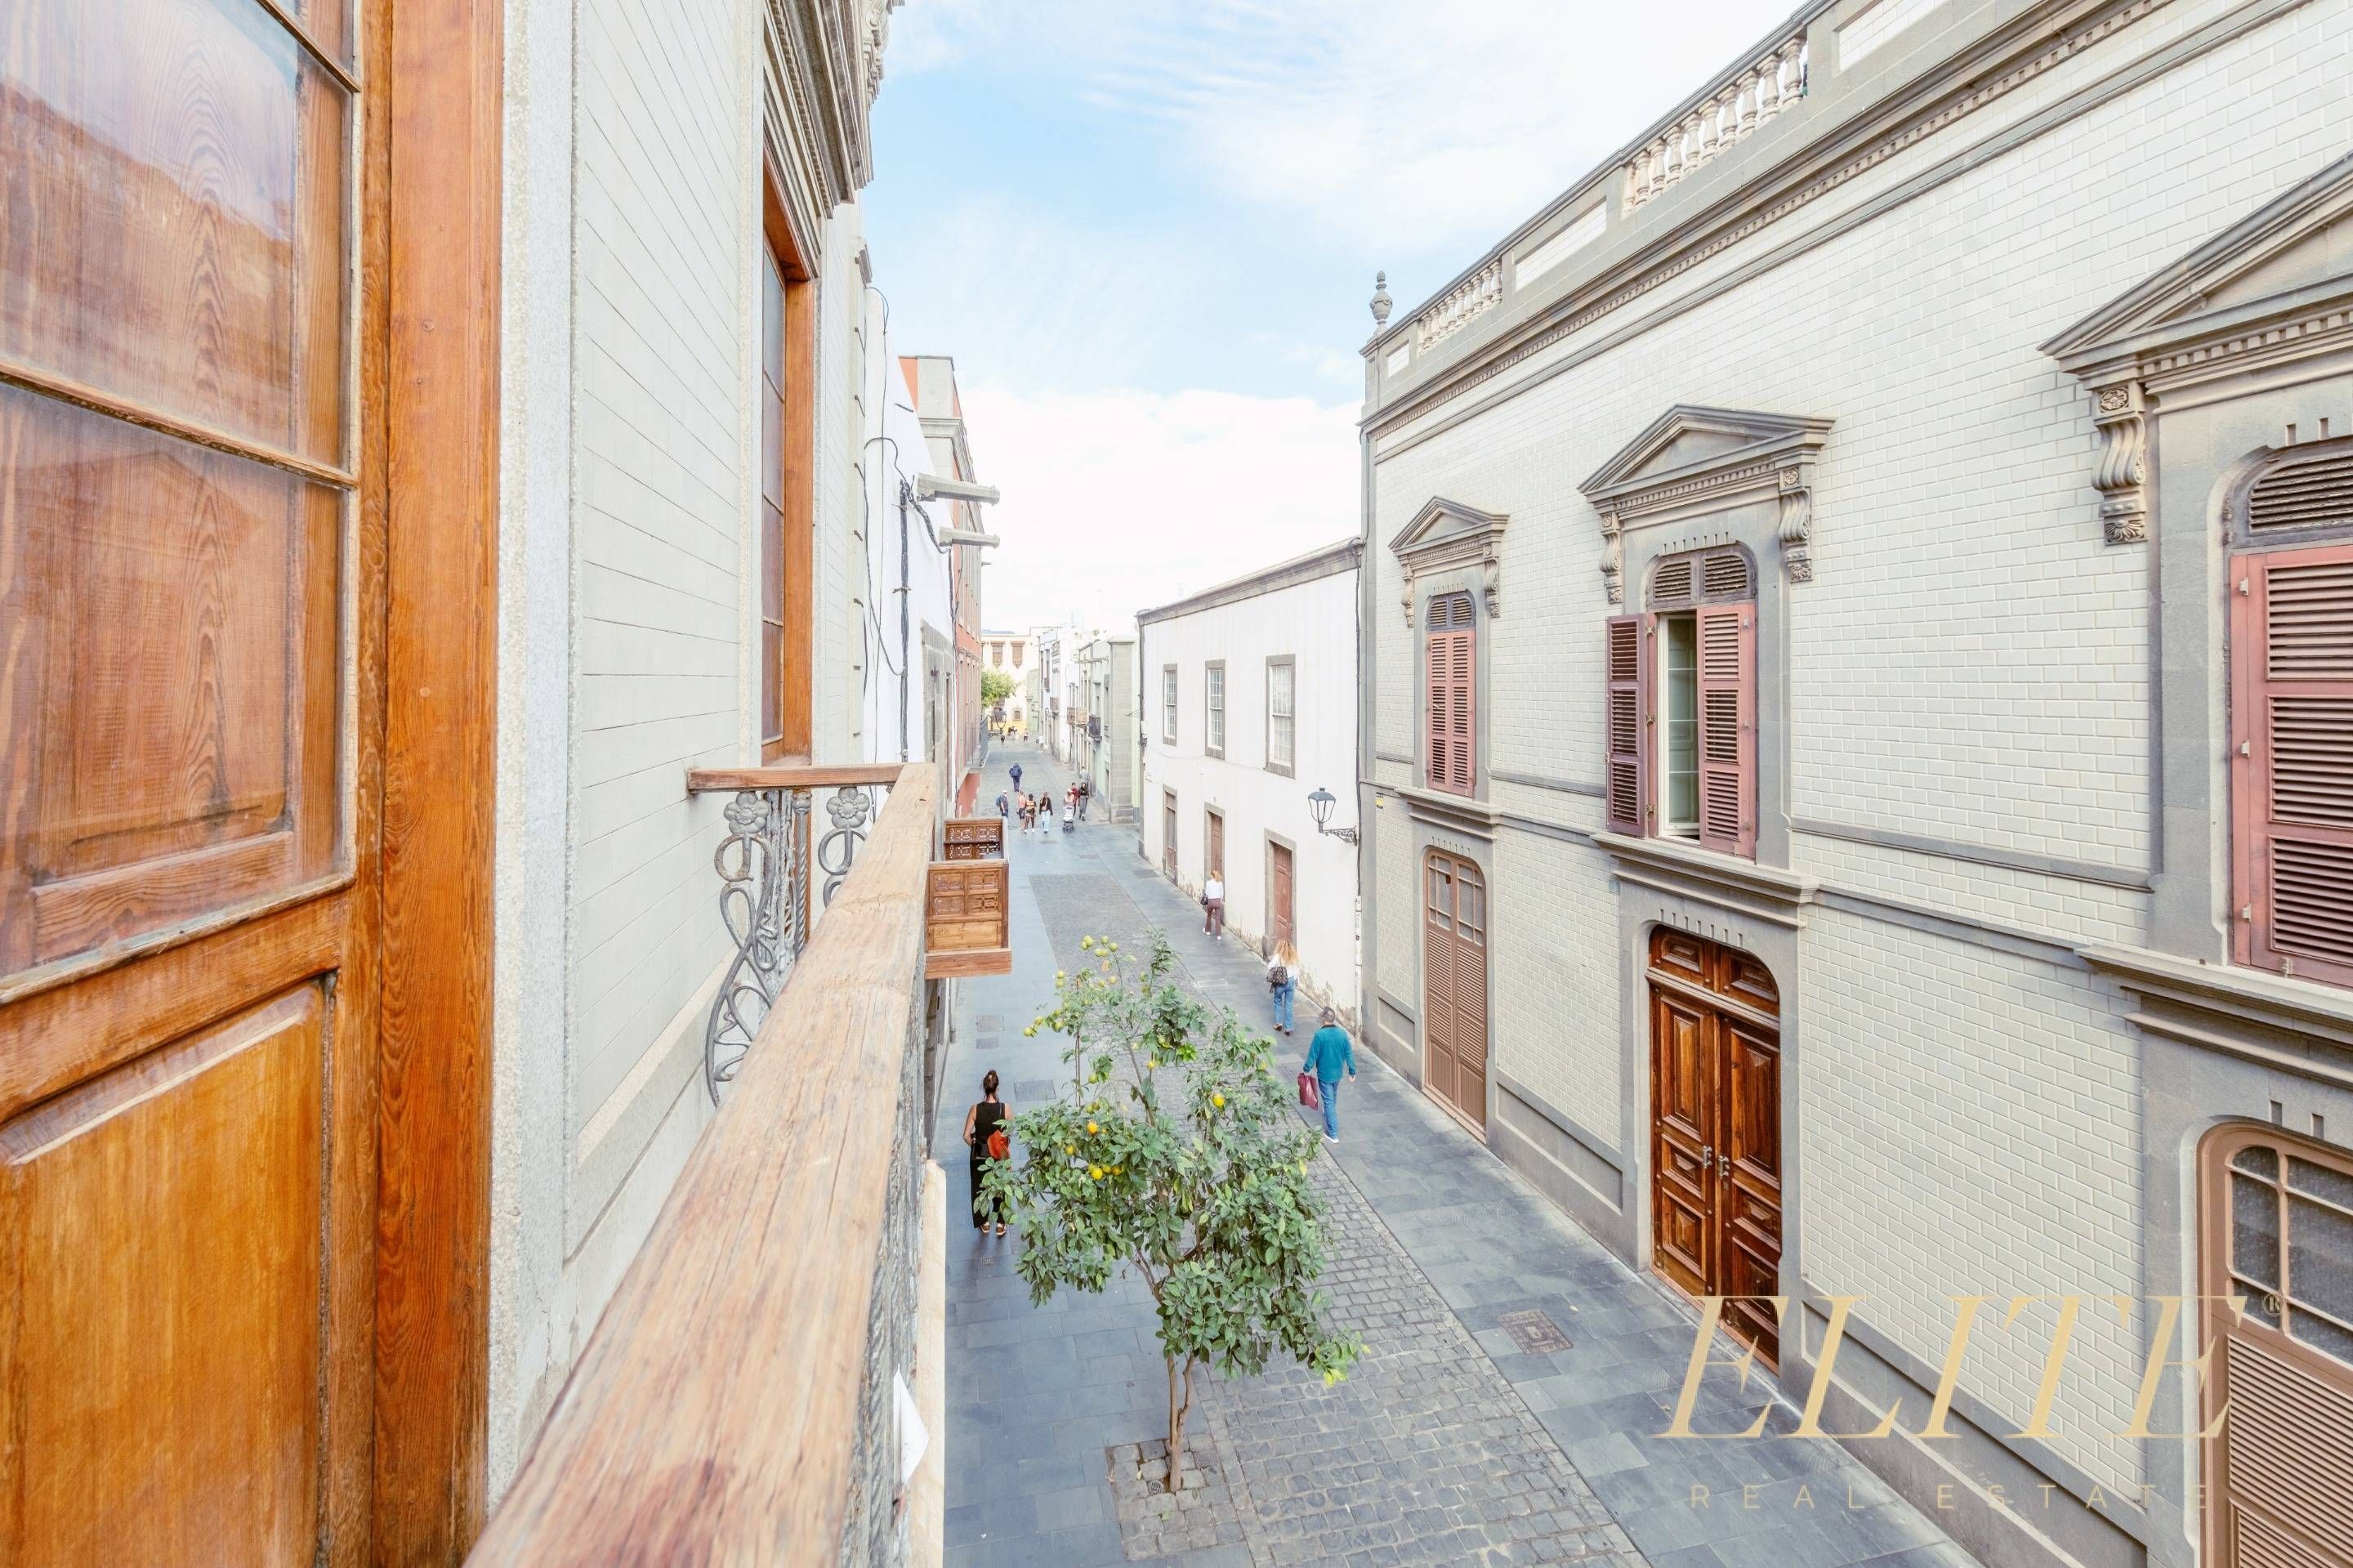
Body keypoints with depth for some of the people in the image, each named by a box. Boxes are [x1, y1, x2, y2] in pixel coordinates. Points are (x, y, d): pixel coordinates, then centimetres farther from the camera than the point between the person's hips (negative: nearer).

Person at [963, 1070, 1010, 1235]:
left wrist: (974, 1146, 6)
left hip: (980, 1156, 0)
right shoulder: (1005, 1108, -18)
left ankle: (984, 1223, 36)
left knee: (980, 1188, 21)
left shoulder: (976, 1109, -18)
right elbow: (1010, 1134, -9)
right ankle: (1000, 1224, 29)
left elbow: (966, 1136, -13)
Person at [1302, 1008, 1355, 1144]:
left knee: (1328, 1101, 3)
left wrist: (1307, 1069, 0)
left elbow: (1313, 1055, -15)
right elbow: (1349, 1053, -2)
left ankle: (1333, 1134, 4)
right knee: (1333, 1097, 28)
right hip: (1338, 1072, 5)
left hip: (1324, 1073, -4)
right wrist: (1352, 1071, 10)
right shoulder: (1342, 1033, -9)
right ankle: (1329, 1114, 53)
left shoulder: (1319, 1035, -22)